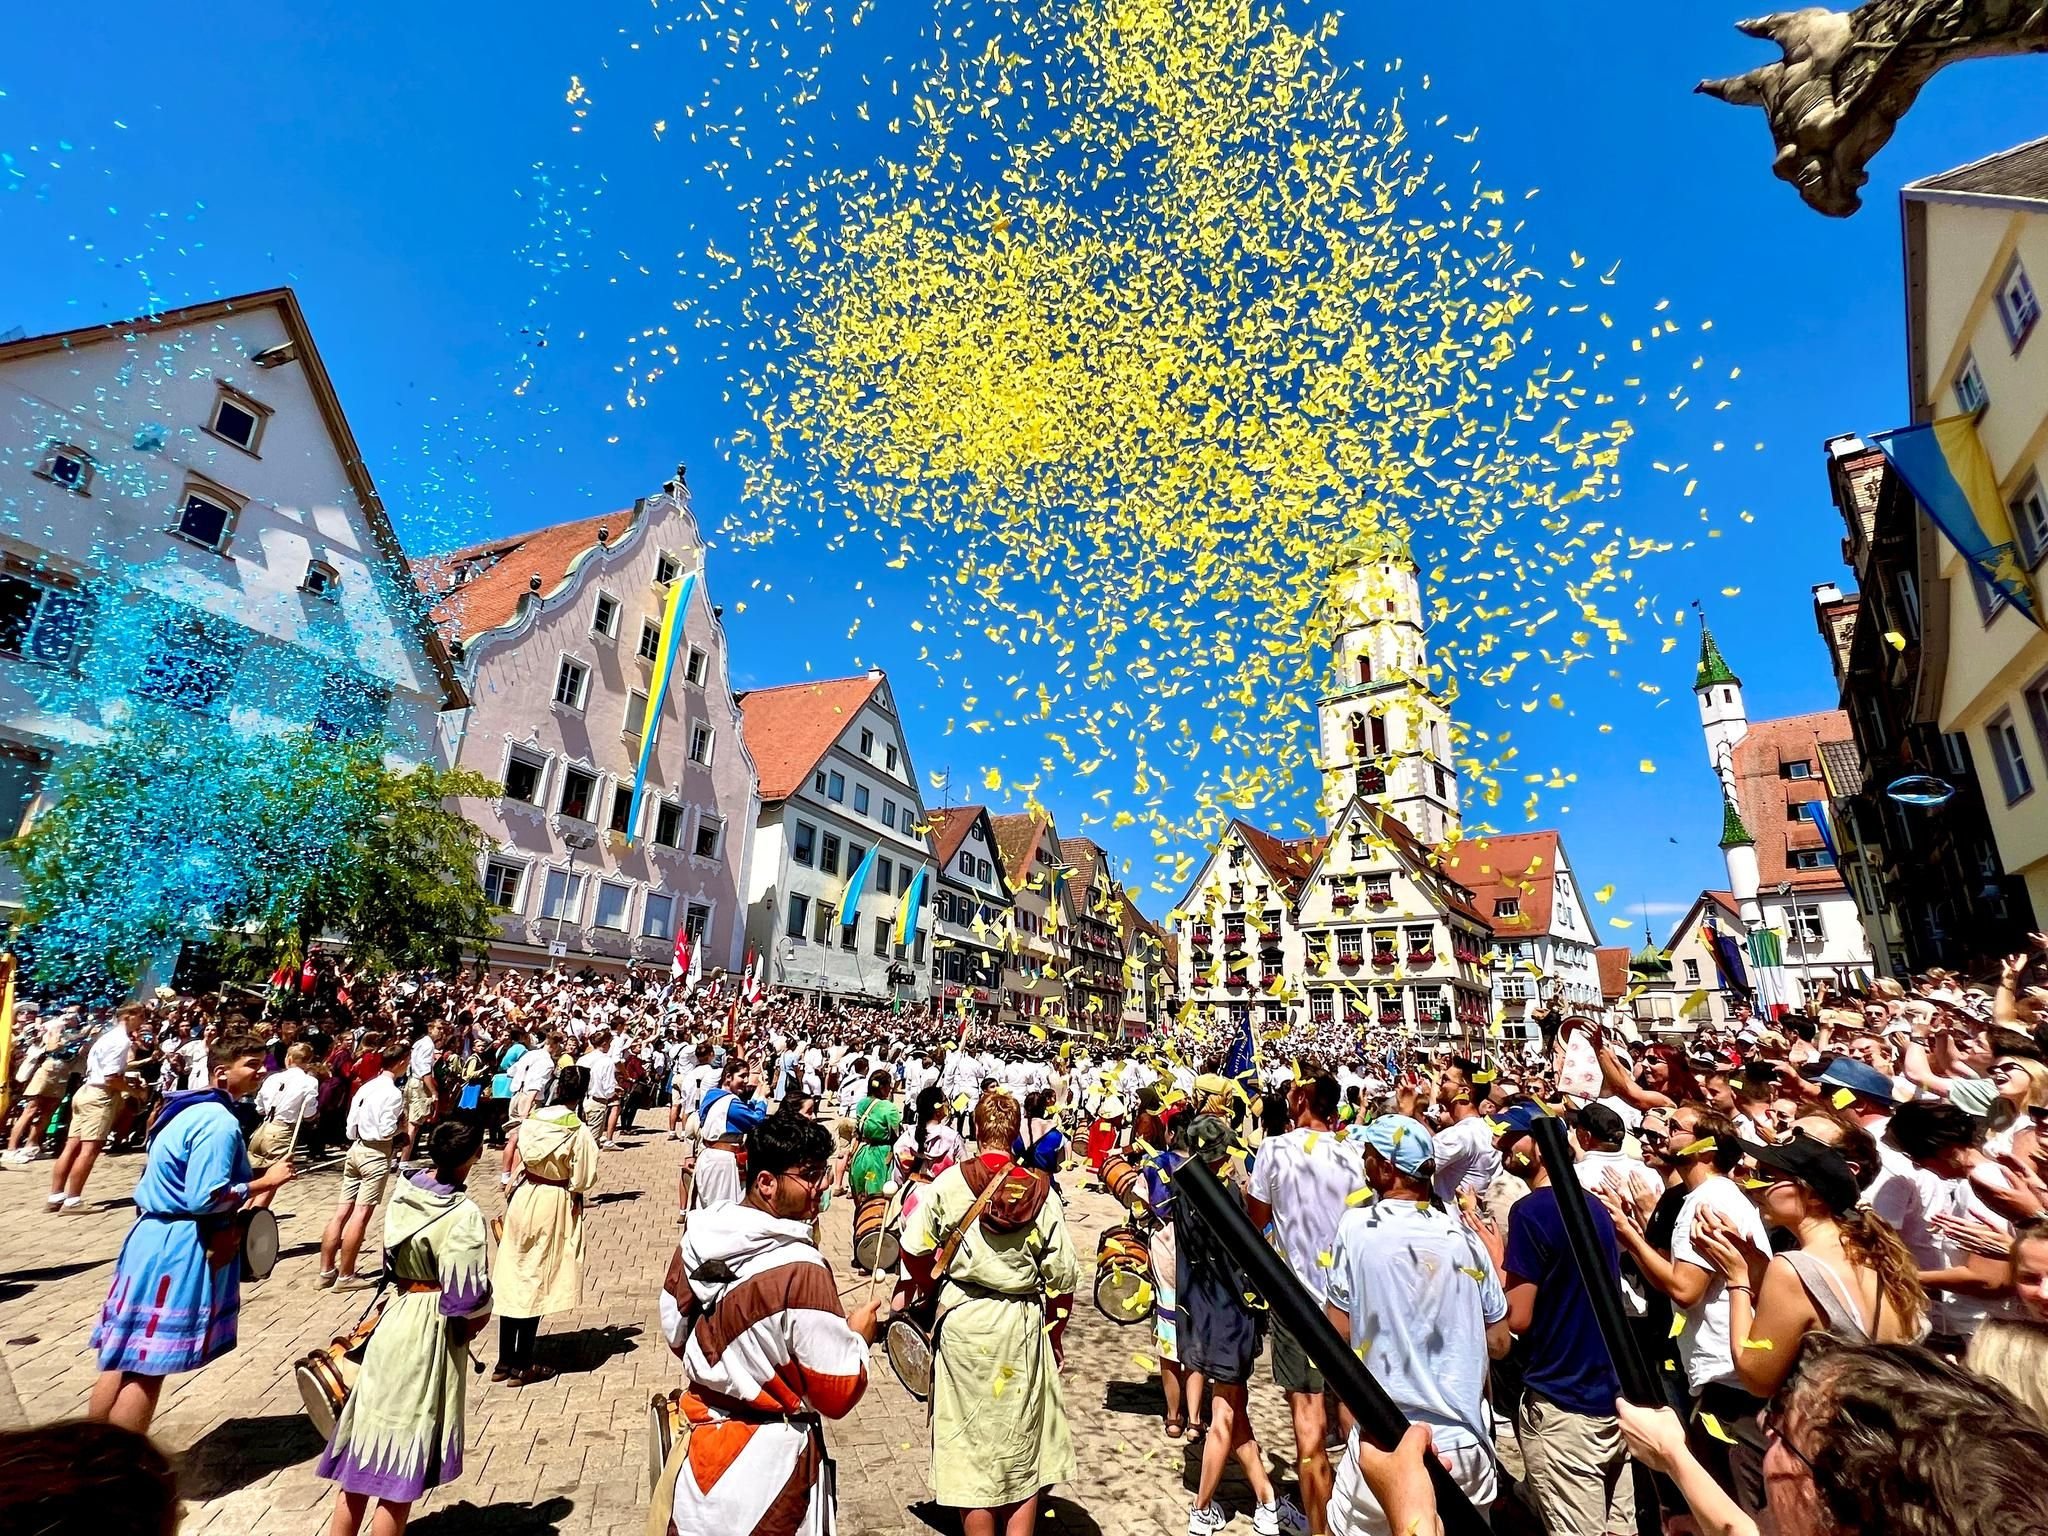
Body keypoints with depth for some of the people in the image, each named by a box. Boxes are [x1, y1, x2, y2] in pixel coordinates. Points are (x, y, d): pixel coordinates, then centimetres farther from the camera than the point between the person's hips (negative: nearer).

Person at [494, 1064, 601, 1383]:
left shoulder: (531, 1121, -1)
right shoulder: (578, 1129, -15)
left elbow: (516, 1165, 5)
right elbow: (582, 1180, -12)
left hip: (522, 1198, 5)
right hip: (554, 1203, -4)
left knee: (514, 1278, 15)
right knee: (538, 1282, 7)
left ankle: (504, 1361, 25)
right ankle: (522, 1366, 17)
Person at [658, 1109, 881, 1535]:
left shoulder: (697, 1239, -10)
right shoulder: (801, 1269, -29)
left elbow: (675, 1335, 7)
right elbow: (838, 1395, -22)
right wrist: (858, 1335, -5)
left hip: (701, 1439, 6)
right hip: (769, 1456, -5)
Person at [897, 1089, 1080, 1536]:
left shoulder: (950, 1181, -11)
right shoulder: (1040, 1189, -6)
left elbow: (916, 1251, -8)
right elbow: (1061, 1273, -3)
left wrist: (918, 1296, 11)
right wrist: (1054, 1333, 11)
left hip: (963, 1322, -1)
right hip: (1023, 1327, 1)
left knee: (972, 1443, 15)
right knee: (1023, 1448, 18)